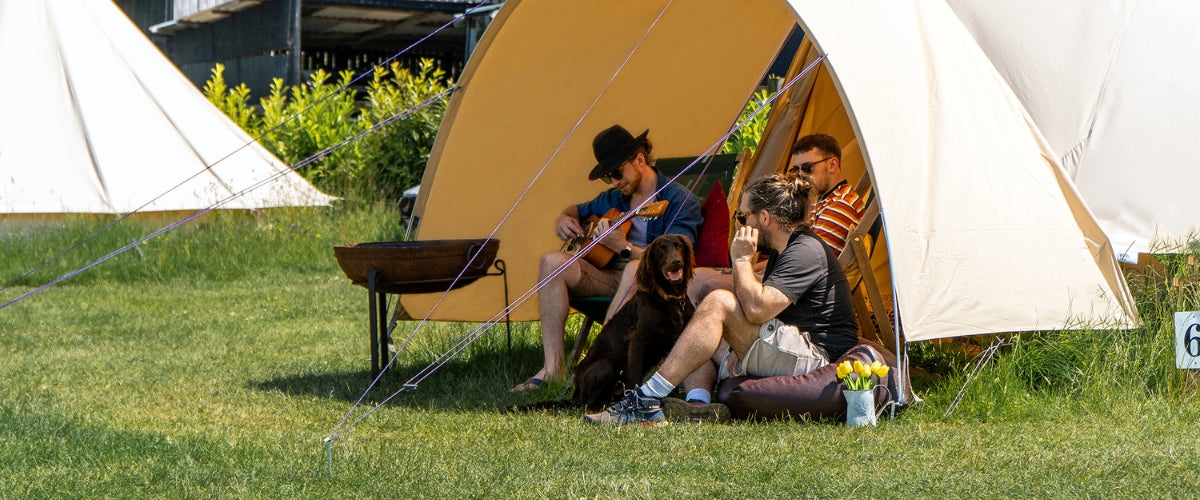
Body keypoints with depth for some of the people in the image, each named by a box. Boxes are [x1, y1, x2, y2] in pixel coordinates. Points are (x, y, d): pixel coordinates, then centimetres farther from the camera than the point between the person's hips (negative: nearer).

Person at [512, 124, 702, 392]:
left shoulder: (679, 200, -7)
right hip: (611, 277, 7)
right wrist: (563, 220, 10)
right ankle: (552, 367, -22)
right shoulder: (614, 199, 16)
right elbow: (574, 211, 35)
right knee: (553, 262, -14)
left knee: (638, 268, -41)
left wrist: (624, 248, -29)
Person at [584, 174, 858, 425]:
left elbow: (757, 309, -26)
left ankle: (647, 400, -27)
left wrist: (742, 260, -13)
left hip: (816, 359, -11)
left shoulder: (806, 252, -14)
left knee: (719, 303, -21)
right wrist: (736, 352, -1)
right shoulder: (782, 252, 19)